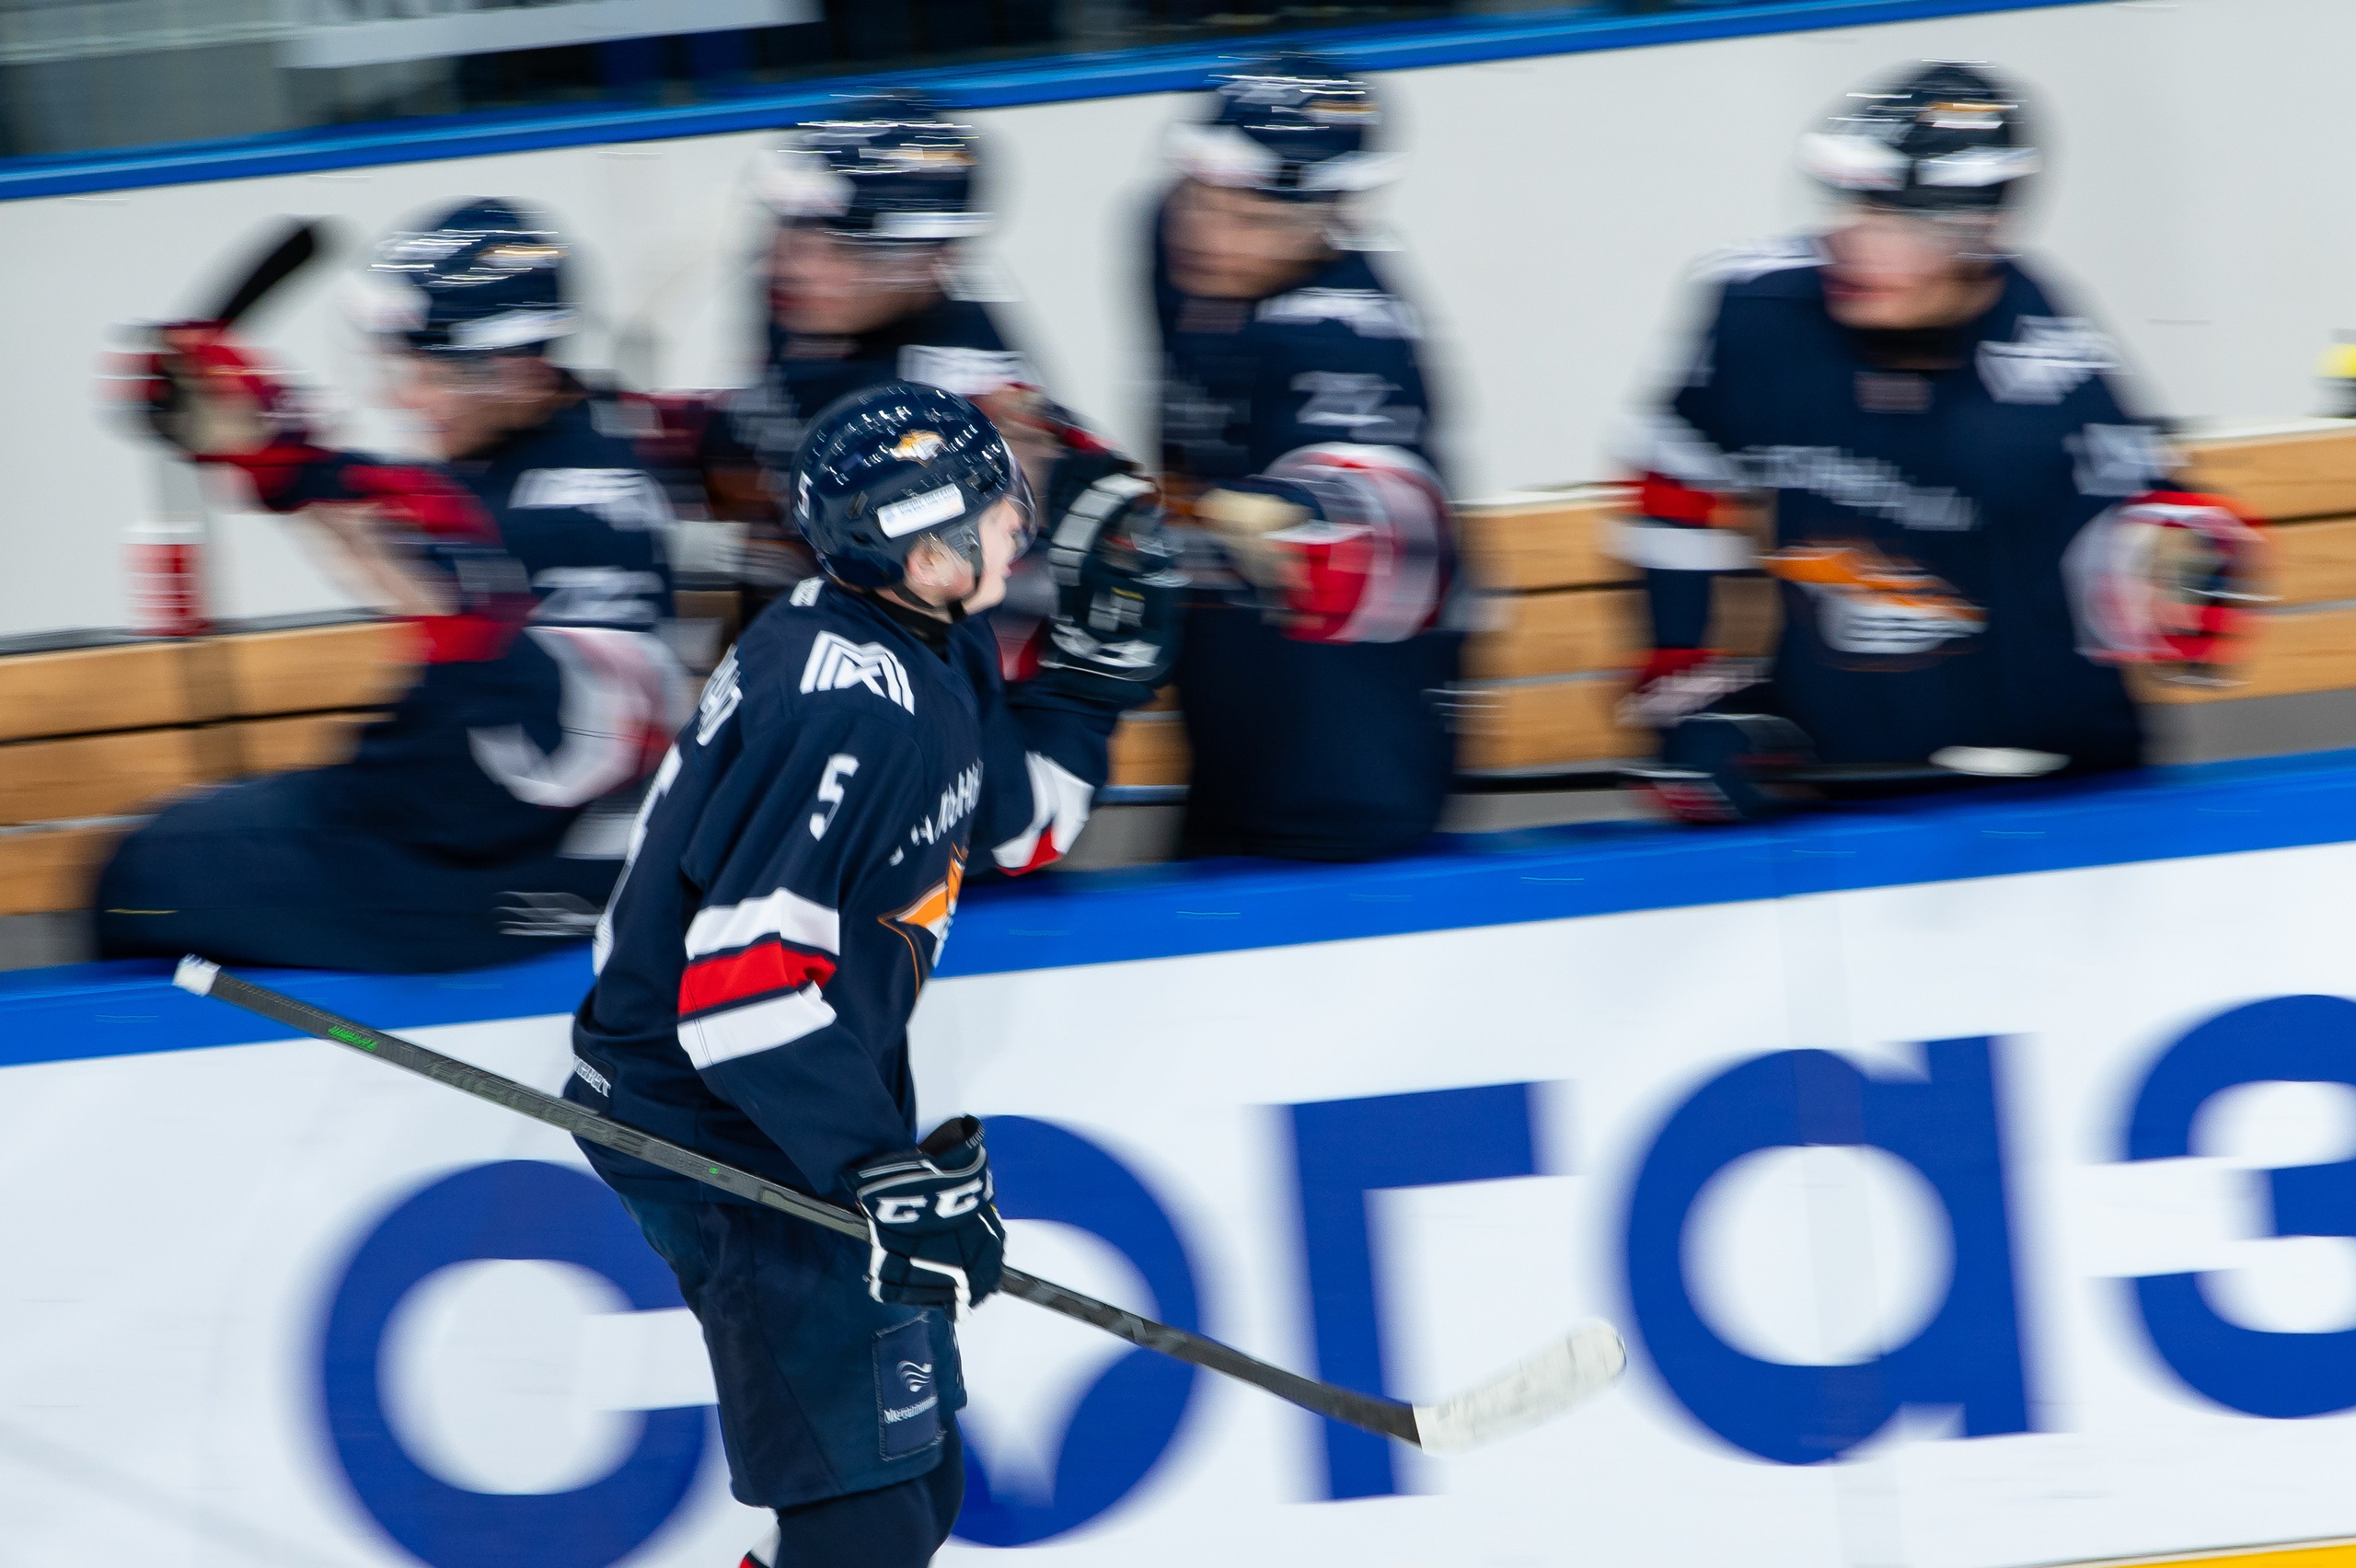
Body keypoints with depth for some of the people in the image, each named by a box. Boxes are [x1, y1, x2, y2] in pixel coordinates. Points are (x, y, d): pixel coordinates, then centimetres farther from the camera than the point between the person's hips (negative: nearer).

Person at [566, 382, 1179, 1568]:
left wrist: (1095, 663, 9)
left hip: (807, 1092, 11)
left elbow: (1014, 825, 21)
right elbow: (741, 980, -30)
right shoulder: (851, 703, -26)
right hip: (719, 1130, -11)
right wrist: (883, 1167, -32)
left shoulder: (930, 651, 4)